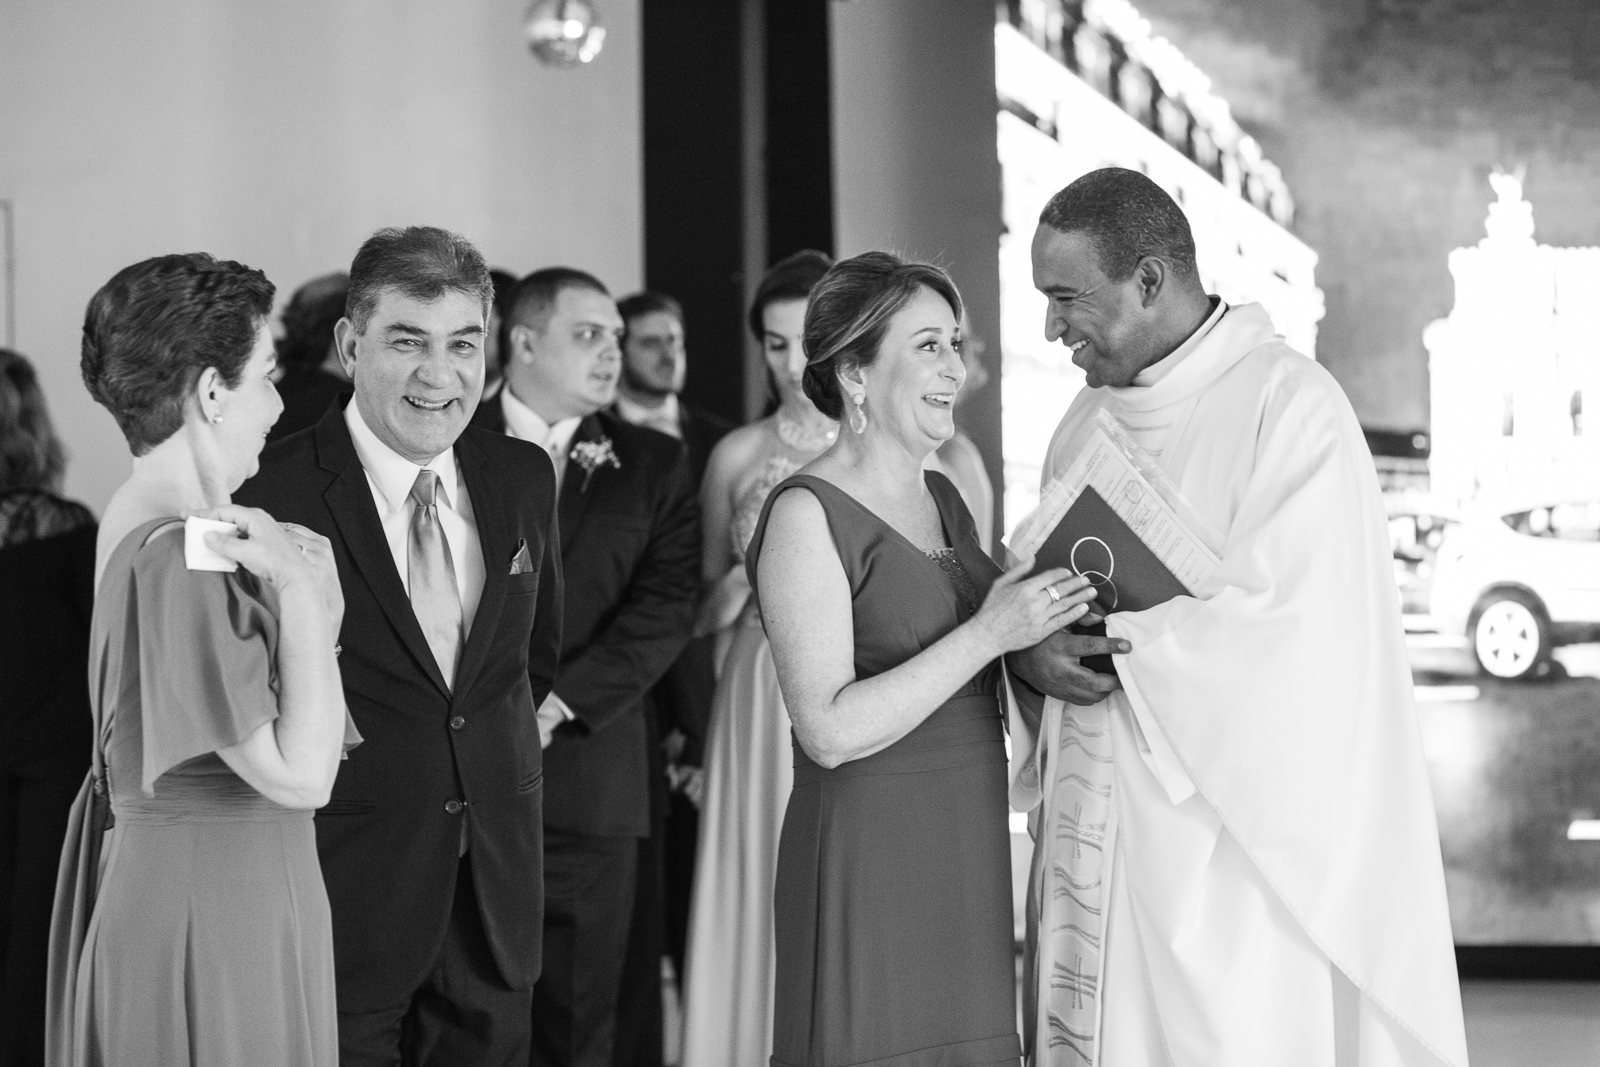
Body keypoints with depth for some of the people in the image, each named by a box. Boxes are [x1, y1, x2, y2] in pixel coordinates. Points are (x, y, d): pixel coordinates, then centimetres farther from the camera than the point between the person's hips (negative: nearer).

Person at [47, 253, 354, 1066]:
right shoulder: (175, 560, -21)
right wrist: (300, 593, -19)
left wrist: (298, 584, -1)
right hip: (212, 907, -10)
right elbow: (300, 776, -23)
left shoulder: (135, 518, 8)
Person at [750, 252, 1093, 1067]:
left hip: (970, 852, 7)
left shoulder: (943, 497, 14)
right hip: (868, 868, -7)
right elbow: (830, 729, -19)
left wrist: (1043, 643, 5)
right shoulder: (806, 515, -11)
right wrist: (988, 634, -20)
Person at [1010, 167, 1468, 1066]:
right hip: (1093, 834, 7)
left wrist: (1101, 647, -13)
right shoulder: (1087, 424, 13)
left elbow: (1283, 628, -17)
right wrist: (1028, 651, -9)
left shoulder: (1292, 407, -10)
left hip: (1234, 836, -6)